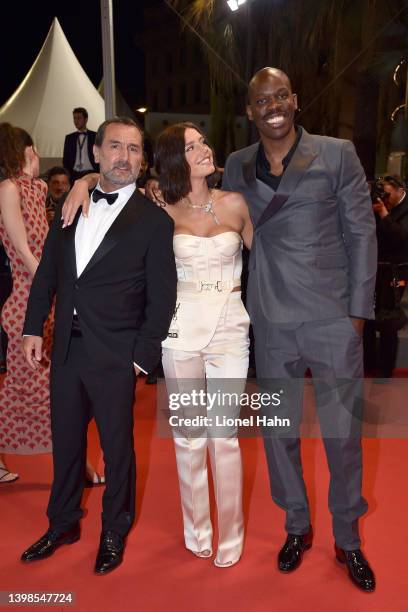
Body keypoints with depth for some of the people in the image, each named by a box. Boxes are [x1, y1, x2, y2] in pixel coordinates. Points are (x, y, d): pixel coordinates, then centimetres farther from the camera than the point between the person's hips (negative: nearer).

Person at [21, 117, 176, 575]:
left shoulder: (154, 220, -7)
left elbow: (161, 297, -8)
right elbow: (48, 271, 11)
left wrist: (143, 356, -11)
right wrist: (34, 327, 7)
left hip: (114, 354, -4)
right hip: (65, 346, 5)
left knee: (117, 447, 11)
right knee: (65, 441, 19)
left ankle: (114, 532, 35)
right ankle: (63, 524, 42)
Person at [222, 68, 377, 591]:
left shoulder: (337, 154, 0)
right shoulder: (237, 167, 8)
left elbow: (361, 232, -1)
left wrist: (358, 309, -5)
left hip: (333, 318, -2)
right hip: (272, 322, 3)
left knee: (342, 433, 7)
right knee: (278, 430, 12)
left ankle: (347, 537, 30)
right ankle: (297, 527, 35)